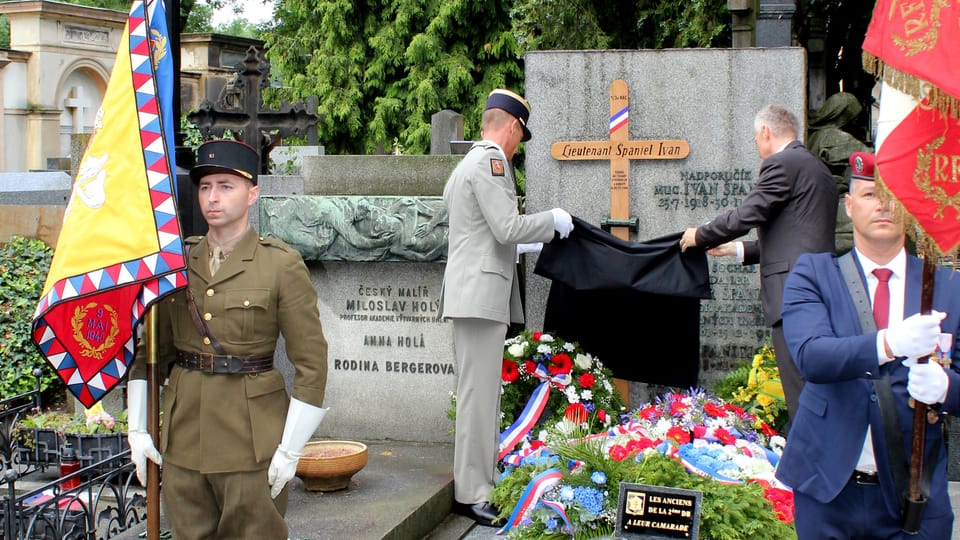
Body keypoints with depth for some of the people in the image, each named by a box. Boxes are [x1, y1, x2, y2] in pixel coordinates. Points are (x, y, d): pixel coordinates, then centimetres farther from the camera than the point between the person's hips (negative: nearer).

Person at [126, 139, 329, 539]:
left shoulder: (281, 265, -5)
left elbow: (311, 363, -6)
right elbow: (151, 350, 13)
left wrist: (290, 449, -9)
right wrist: (137, 429, 7)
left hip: (251, 432, -4)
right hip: (183, 433, 4)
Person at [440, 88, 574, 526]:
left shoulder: (466, 165, 22)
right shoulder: (490, 161, -11)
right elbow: (507, 227, -18)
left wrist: (524, 246, 33)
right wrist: (553, 220, -3)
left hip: (479, 292, 11)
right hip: (480, 292, -11)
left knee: (483, 392, 13)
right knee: (478, 393, -8)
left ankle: (481, 480, 19)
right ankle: (471, 494, -5)